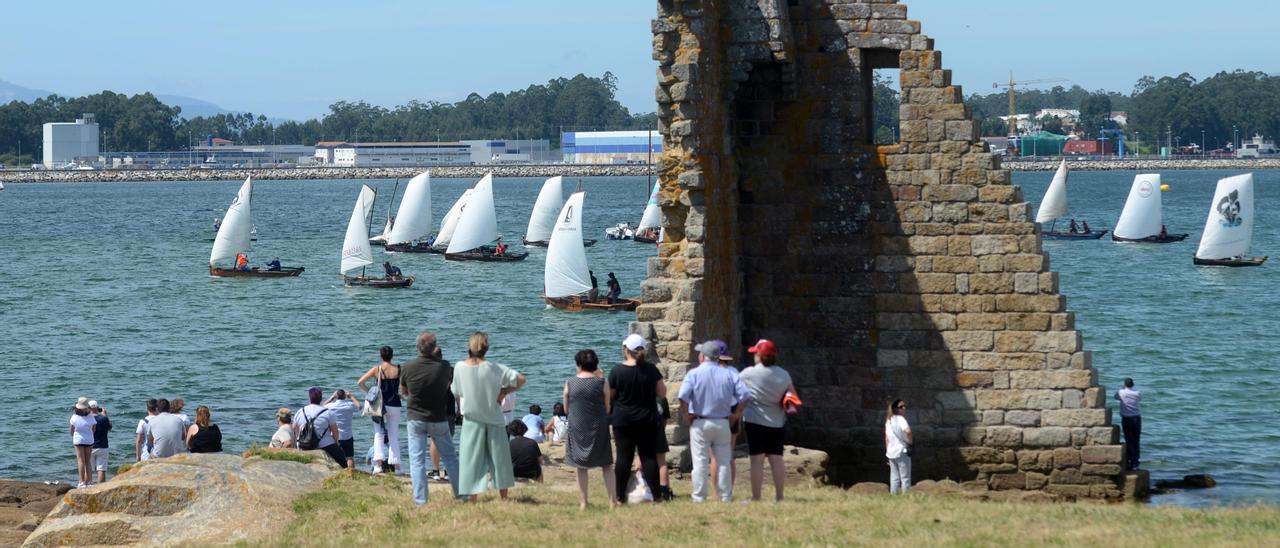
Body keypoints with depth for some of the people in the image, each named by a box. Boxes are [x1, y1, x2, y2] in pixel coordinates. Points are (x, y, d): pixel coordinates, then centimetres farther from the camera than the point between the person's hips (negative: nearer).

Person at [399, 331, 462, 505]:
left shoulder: (407, 367, -11)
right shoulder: (444, 366, -12)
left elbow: (403, 392, 4)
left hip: (416, 419, -1)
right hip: (439, 419, 1)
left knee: (417, 460, 2)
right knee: (450, 457, 14)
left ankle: (420, 501, -4)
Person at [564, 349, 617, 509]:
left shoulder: (570, 383, -3)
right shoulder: (601, 383, -6)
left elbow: (566, 408, 8)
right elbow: (607, 409, 1)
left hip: (577, 428, 1)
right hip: (599, 429, -1)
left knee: (581, 467, 9)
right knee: (606, 465, 8)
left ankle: (583, 502, 9)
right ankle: (613, 500, 3)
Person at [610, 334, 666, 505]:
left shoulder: (617, 371, -11)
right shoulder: (650, 369, -5)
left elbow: (609, 397, -2)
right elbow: (662, 393, 2)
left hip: (623, 420, -2)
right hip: (647, 420, 2)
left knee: (624, 457, 2)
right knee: (649, 456, 7)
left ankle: (620, 496, 4)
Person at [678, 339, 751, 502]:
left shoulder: (694, 374, -7)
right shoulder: (729, 374, 2)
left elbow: (683, 396, -21)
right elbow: (744, 395, -4)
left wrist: (685, 415, -8)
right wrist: (737, 414, 6)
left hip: (700, 423, -3)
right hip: (723, 422, 3)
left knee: (700, 462, 1)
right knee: (724, 462, 10)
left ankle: (699, 498, 1)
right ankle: (726, 497, 12)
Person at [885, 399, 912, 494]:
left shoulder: (888, 420, 12)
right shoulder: (900, 419, -12)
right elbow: (907, 431, -31)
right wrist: (910, 443, -16)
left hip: (891, 453, 7)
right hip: (902, 451, -7)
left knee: (894, 478, 11)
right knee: (905, 478, -2)